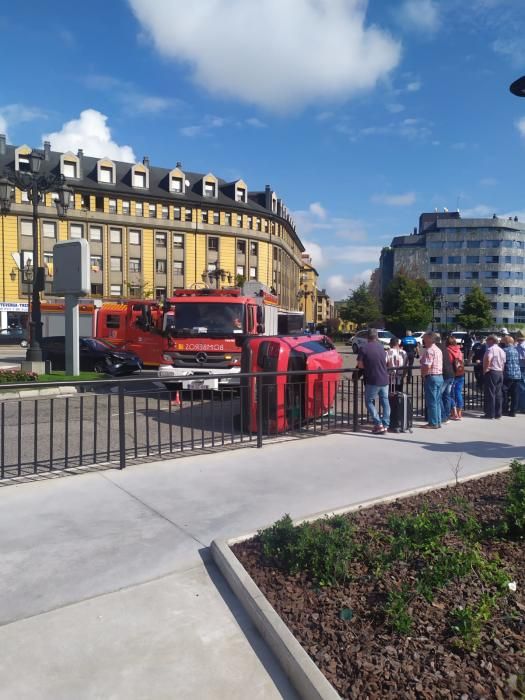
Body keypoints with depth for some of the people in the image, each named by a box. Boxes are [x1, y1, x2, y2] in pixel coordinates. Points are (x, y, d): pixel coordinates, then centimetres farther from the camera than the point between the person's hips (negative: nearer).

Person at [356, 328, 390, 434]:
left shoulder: (363, 349, -10)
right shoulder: (381, 347, 7)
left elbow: (360, 365, -9)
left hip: (372, 381, -5)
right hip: (384, 379, 5)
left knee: (369, 402, 8)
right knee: (385, 402, 13)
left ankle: (379, 424, -2)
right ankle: (385, 425, 11)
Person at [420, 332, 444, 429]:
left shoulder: (429, 351, -15)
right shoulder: (438, 350, 16)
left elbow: (427, 366, -23)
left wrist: (423, 374, -7)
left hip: (431, 377, -10)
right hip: (439, 376, 10)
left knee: (431, 401, -4)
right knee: (437, 401, 13)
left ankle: (433, 423, 0)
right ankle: (438, 422, 18)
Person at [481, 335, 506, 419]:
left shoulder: (490, 349, -11)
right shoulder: (501, 350, 16)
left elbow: (487, 360, -24)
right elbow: (503, 363, 18)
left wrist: (485, 370, -13)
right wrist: (501, 371, 21)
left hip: (491, 372, -8)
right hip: (500, 373, 8)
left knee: (490, 394, -5)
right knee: (498, 394, 10)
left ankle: (490, 414, -4)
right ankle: (498, 414, 13)